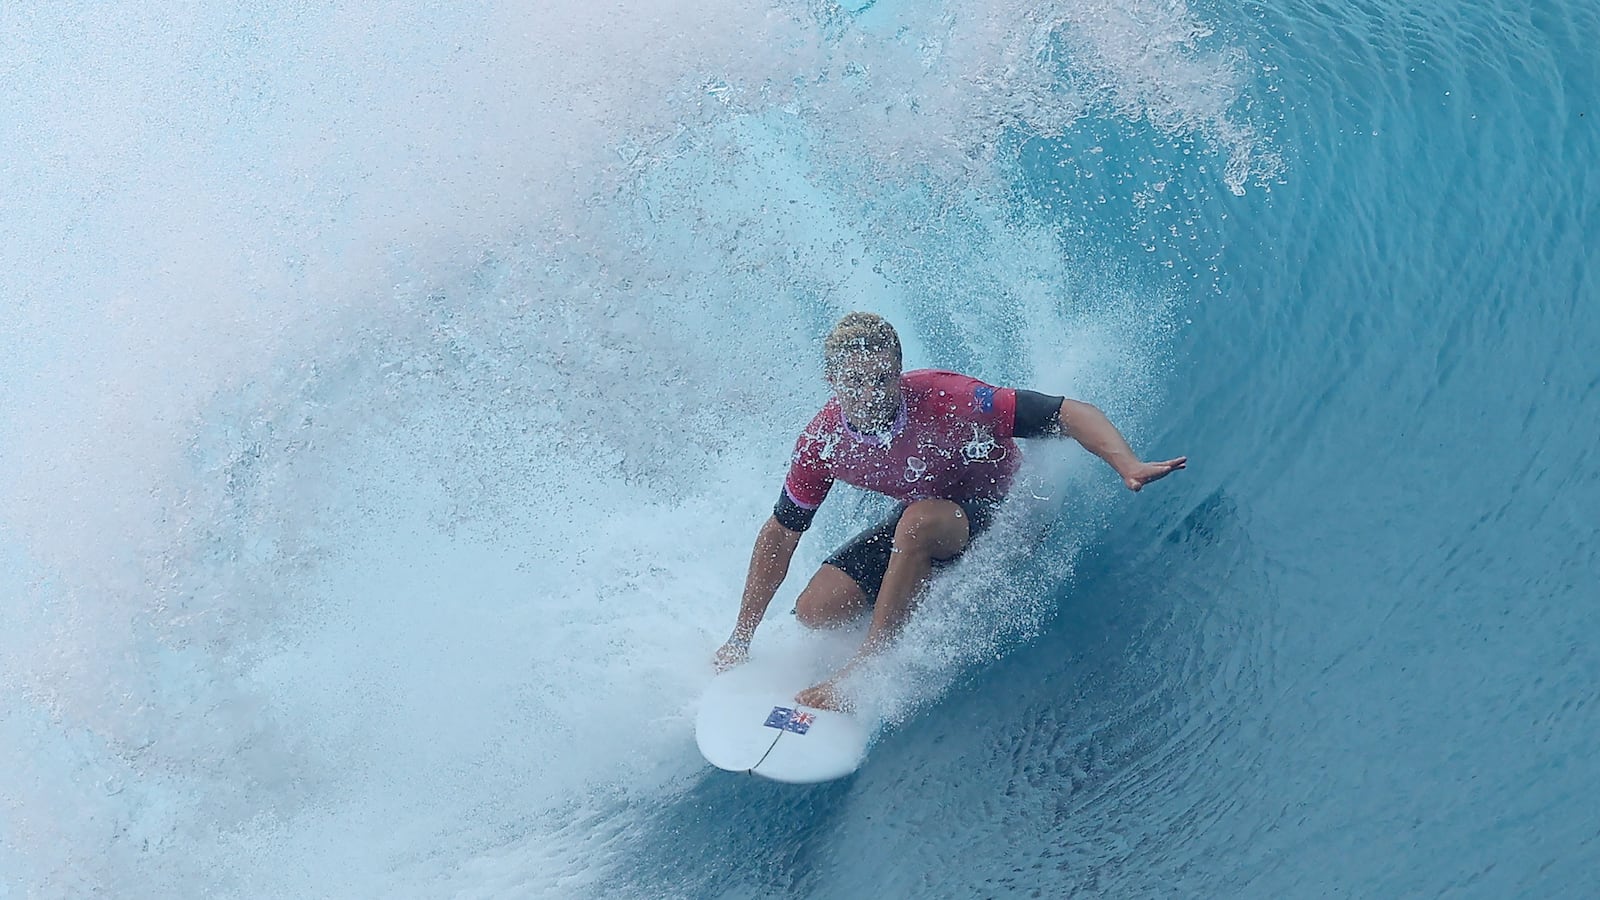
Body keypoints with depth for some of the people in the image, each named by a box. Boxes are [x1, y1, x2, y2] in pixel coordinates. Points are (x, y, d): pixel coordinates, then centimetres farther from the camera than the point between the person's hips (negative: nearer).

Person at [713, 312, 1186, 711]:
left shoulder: (944, 398, -33)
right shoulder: (822, 442, -18)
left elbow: (1068, 413, -31)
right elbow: (780, 535, -5)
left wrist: (1128, 466, -50)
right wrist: (740, 639, -1)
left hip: (1002, 510, -5)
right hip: (921, 523, 5)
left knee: (919, 521, -37)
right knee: (816, 610, -7)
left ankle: (865, 667, -25)